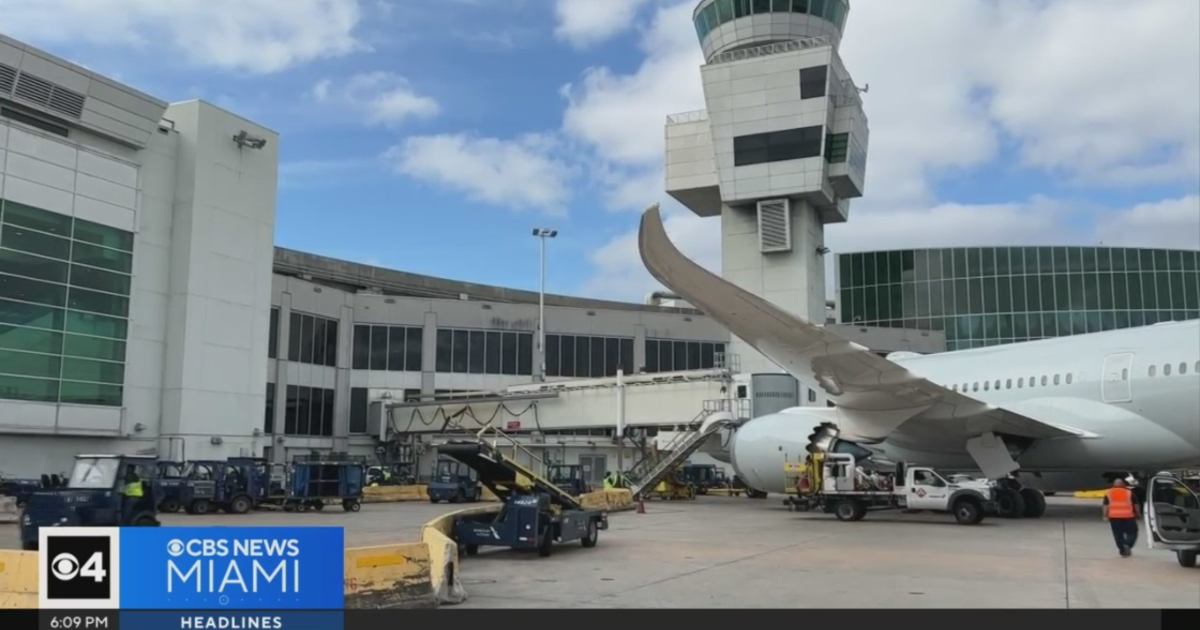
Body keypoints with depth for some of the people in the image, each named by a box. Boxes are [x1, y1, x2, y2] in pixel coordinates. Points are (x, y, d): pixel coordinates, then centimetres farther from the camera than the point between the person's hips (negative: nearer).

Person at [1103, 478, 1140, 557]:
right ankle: (1127, 545, -12)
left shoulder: (1108, 493, 6)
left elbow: (1106, 505, 1)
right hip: (1128, 516, -1)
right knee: (1132, 533, 10)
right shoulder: (1129, 492, 4)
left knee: (1118, 535, 8)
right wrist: (1137, 514, 18)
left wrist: (1105, 516, 3)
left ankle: (1122, 551, 5)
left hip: (1114, 517, 1)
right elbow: (1135, 505, 7)